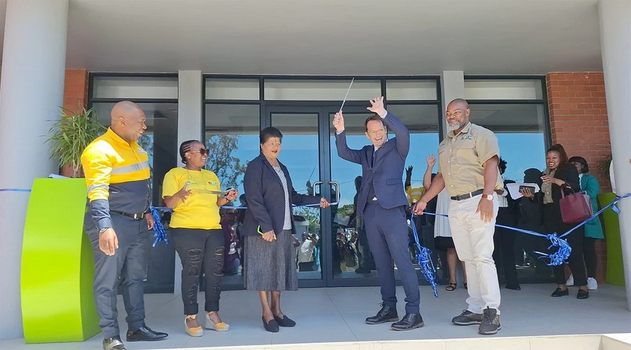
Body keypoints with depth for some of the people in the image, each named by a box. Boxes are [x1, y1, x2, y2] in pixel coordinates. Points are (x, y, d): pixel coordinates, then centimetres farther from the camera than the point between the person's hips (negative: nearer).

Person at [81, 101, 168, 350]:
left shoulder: (136, 147, 12)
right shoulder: (100, 150, -16)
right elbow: (97, 193, -26)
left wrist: (146, 212, 19)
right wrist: (105, 227, -36)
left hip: (138, 223, 9)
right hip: (113, 222, -8)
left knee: (135, 277, 14)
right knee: (108, 281, 0)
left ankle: (137, 327, 24)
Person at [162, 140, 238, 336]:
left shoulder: (211, 176, 17)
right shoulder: (175, 174, -1)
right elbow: (169, 203, -9)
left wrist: (227, 198, 0)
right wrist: (180, 194, -29)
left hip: (214, 230, 6)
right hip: (187, 230, -6)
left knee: (215, 271, 6)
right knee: (192, 271, -4)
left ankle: (212, 314, 15)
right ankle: (191, 317, 6)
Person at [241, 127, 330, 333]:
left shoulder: (282, 168, 20)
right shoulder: (255, 166, -5)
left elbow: (292, 196, 21)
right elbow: (254, 199, -14)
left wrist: (316, 200, 14)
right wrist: (266, 226, -21)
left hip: (284, 227, 7)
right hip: (265, 227, -7)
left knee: (279, 269, 9)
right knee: (264, 269, -2)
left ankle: (276, 309, 17)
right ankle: (267, 312, 6)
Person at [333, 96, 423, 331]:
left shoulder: (396, 148, 5)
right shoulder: (366, 153, 20)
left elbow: (404, 133, -15)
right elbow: (344, 153, 14)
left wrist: (383, 113, -25)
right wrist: (340, 131, -1)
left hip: (392, 210, -6)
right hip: (370, 211, 6)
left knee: (402, 261, -8)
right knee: (381, 262, 10)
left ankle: (413, 312, -4)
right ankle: (389, 308, 18)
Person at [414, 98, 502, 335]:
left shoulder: (481, 134, 1)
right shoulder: (444, 144, 21)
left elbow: (491, 165, -11)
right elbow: (441, 176, 23)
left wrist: (487, 196, -22)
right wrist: (424, 199, 17)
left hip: (479, 201, -7)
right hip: (455, 205, 7)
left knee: (482, 257, -10)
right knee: (468, 259, 7)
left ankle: (492, 312, -5)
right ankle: (476, 309, 13)